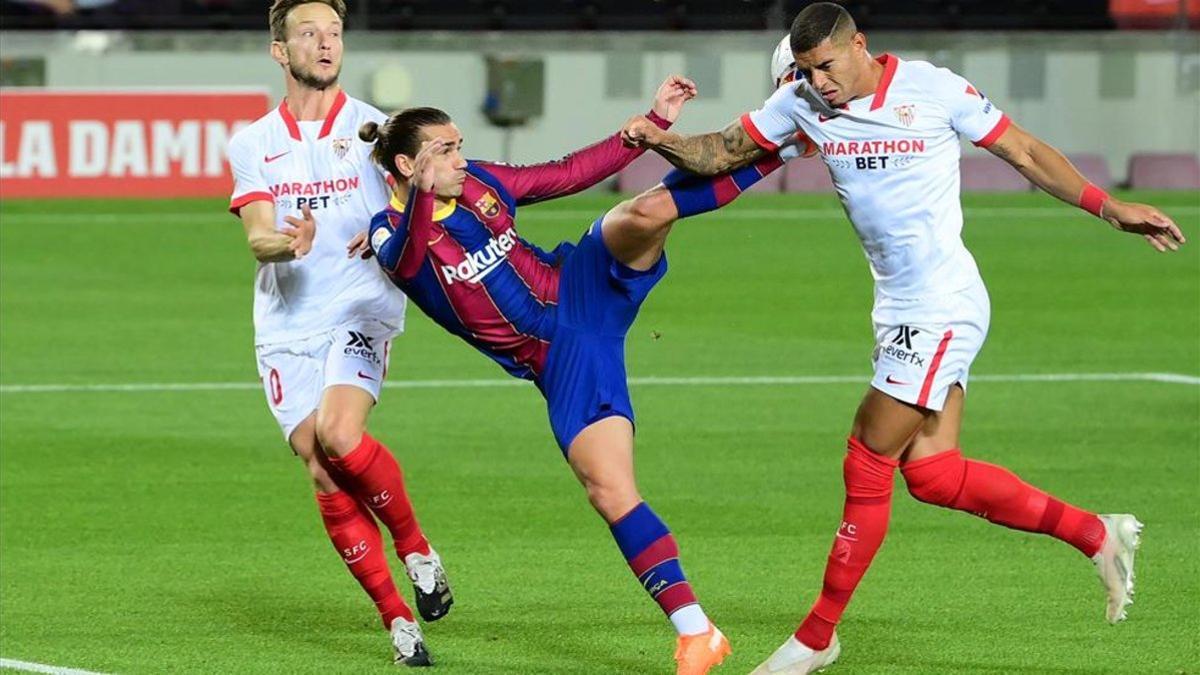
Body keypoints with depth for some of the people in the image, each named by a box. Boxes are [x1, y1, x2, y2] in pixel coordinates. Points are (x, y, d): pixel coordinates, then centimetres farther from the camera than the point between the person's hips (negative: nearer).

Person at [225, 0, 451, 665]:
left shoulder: (373, 129, 7)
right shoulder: (253, 144, 11)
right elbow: (256, 235, -1)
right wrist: (286, 242, -25)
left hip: (360, 312, -2)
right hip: (286, 328, 2)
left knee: (338, 436, -25)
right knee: (323, 474, -8)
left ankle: (415, 546, -1)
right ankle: (396, 618, 0)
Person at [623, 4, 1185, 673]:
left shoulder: (932, 89, -10)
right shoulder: (801, 101, 4)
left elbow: (1025, 152, -1)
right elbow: (720, 153, 6)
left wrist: (1110, 208, -4)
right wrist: (662, 140, -14)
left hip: (943, 308, -7)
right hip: (900, 311, 7)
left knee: (867, 466, -6)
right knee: (930, 472, 1)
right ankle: (1097, 534, 16)